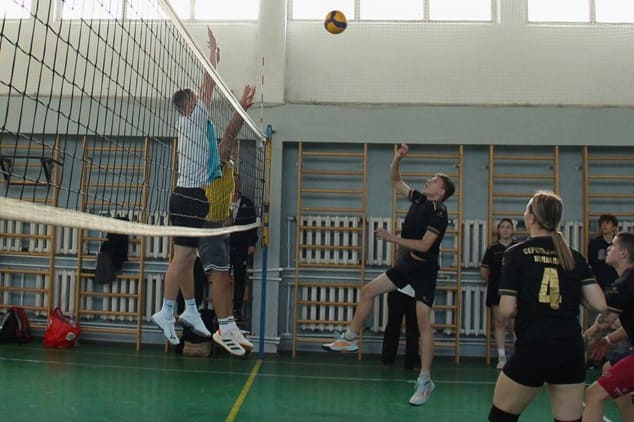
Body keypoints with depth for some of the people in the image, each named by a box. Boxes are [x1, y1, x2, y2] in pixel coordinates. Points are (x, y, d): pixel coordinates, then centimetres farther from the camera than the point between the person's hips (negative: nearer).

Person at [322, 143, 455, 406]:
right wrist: (397, 158, -1)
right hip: (407, 263, 9)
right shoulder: (419, 199, 5)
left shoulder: (438, 213, -18)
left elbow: (424, 245, -25)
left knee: (423, 322, -11)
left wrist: (392, 239, -20)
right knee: (368, 291, 9)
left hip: (424, 269, -9)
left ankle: (425, 381, -6)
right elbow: (395, 181, 15)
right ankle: (350, 338, 22)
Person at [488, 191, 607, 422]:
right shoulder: (574, 257, 7)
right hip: (571, 350, 4)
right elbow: (600, 304, 2)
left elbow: (507, 310, -9)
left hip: (532, 349, -4)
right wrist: (572, 292, 18)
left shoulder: (516, 253, -4)